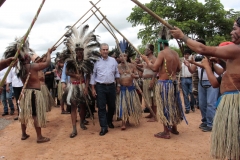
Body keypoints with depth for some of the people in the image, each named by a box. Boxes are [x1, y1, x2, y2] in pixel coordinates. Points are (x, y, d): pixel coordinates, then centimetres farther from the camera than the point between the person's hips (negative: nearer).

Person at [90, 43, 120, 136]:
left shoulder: (113, 60, 6)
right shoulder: (96, 62, -1)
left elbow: (116, 74, 13)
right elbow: (93, 75, 0)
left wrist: (118, 85, 13)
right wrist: (93, 88, -3)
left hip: (111, 86, 3)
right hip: (100, 87, -3)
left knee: (112, 106, 12)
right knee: (101, 107, -3)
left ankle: (109, 121, 36)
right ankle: (104, 127, 3)